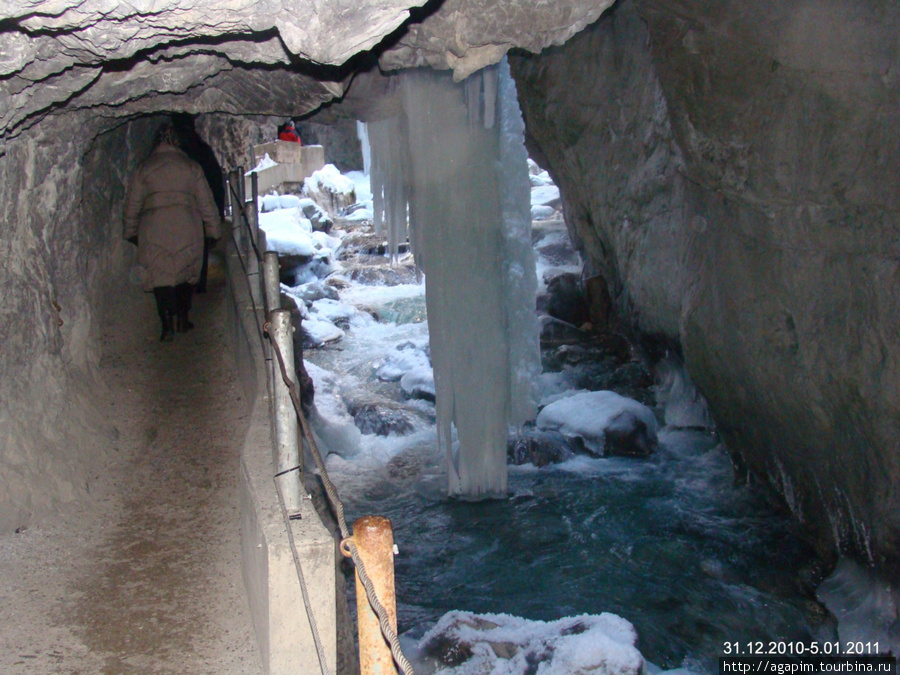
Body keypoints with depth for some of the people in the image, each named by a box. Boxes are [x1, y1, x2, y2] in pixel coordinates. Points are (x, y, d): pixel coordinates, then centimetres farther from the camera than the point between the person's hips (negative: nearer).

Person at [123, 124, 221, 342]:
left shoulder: (143, 169, 8)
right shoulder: (191, 167, 9)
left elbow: (132, 205, 12)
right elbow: (206, 203, 10)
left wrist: (131, 232, 22)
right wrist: (213, 230, 18)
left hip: (153, 230, -1)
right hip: (187, 228, 1)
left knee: (161, 276, 0)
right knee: (187, 274, 15)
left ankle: (168, 324, -10)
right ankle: (182, 318, 17)